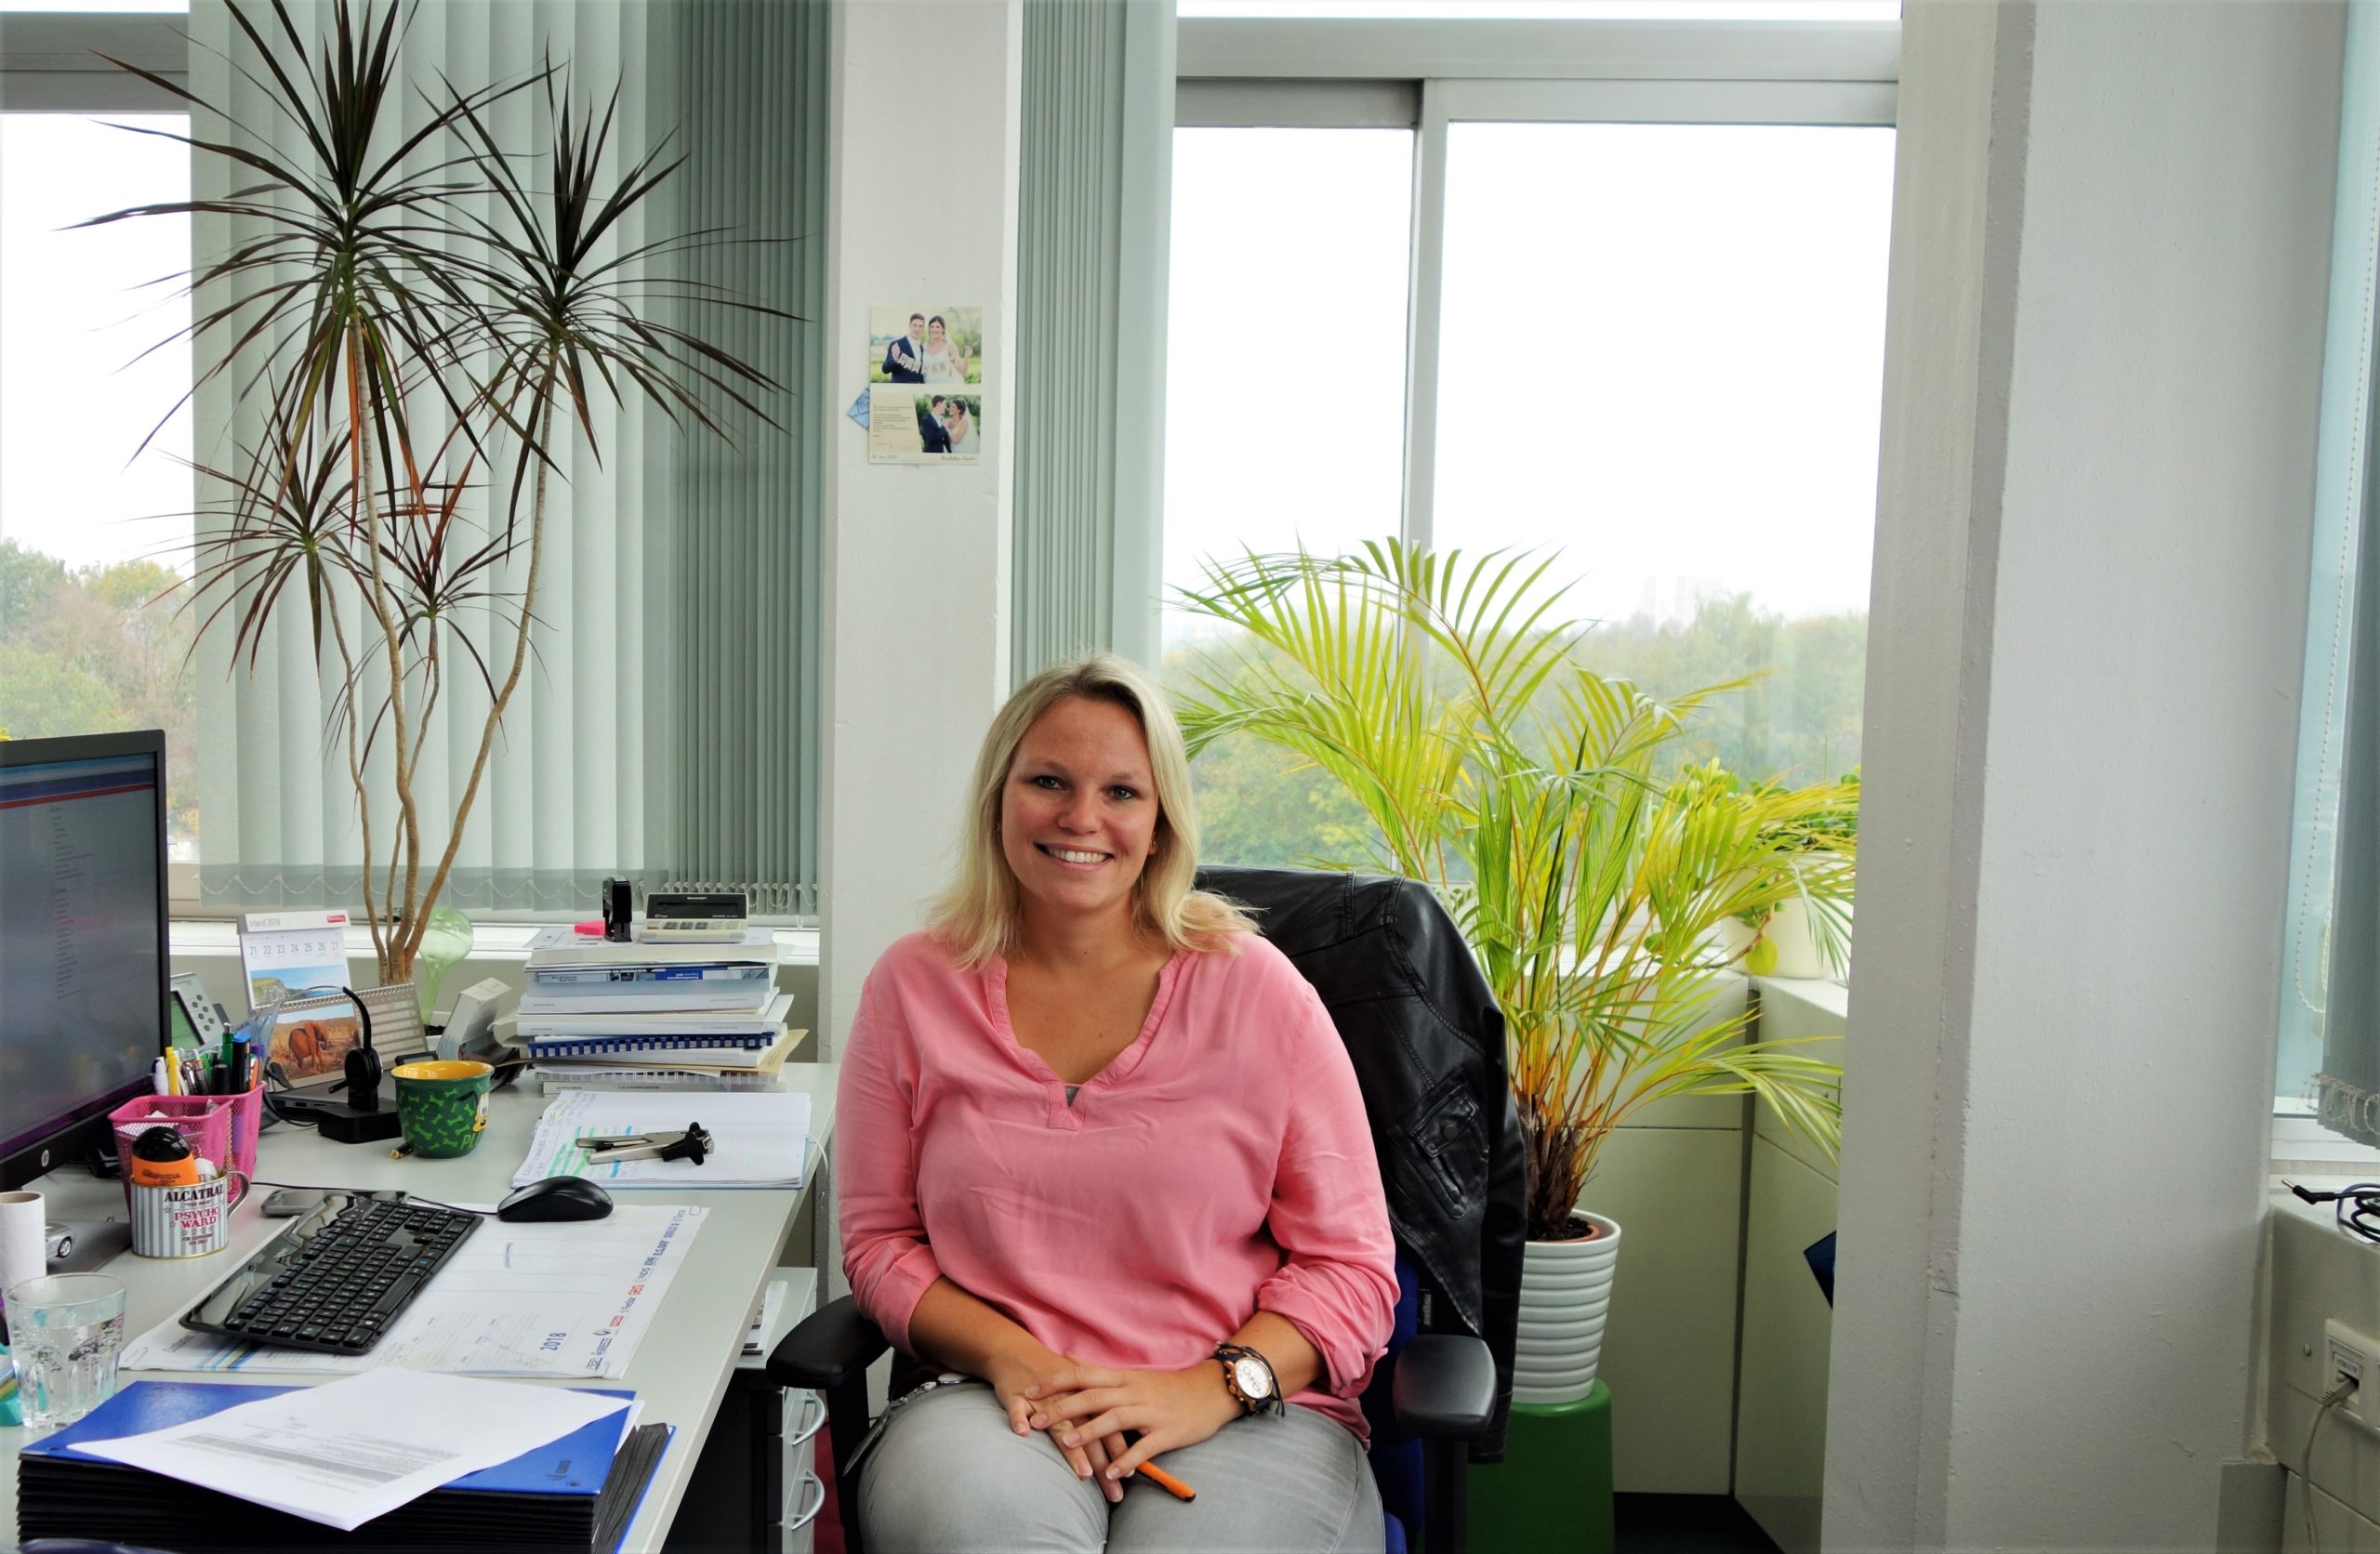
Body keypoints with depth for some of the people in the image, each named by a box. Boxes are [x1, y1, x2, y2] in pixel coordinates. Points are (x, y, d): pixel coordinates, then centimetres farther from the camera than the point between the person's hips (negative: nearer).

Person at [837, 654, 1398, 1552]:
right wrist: (1011, 1356, -10)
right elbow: (880, 1242, 8)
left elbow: (1349, 1265, 2)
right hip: (995, 1406, 1)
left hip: (1250, 1416, 0)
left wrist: (1217, 1385, -15)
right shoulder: (914, 987, 6)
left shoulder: (1255, 989, 1)